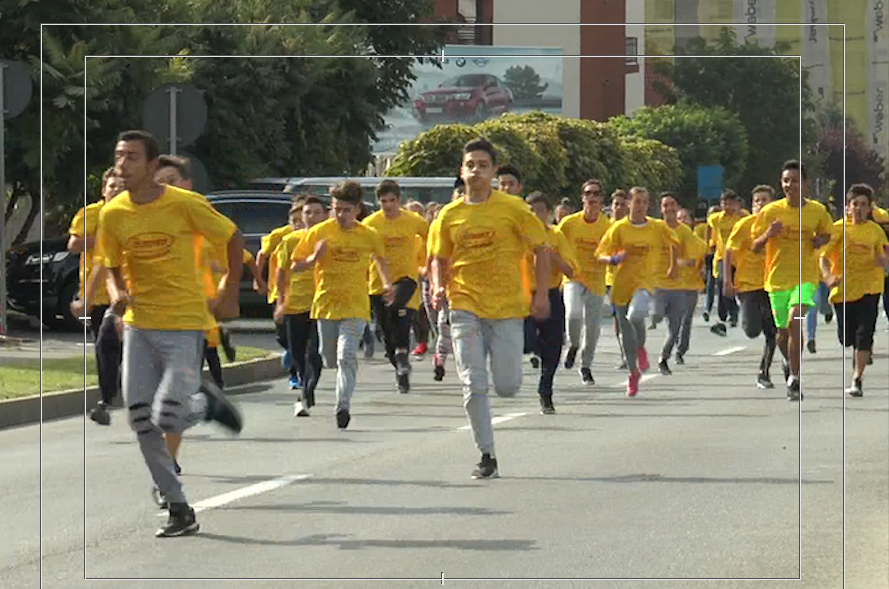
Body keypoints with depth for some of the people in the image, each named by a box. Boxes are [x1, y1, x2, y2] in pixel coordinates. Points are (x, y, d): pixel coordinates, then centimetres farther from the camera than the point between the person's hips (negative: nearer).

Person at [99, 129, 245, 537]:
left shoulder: (185, 205, -12)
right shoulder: (112, 214, 0)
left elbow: (233, 238, 0)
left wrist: (230, 291, 1)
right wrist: (117, 295, -8)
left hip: (184, 324, -5)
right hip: (139, 327, 5)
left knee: (168, 419, -16)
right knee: (142, 424, -1)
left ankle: (207, 403, 20)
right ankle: (179, 512, 11)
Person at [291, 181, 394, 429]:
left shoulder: (369, 236, 1)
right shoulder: (319, 232, -2)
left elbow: (380, 260, 23)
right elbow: (296, 266, 1)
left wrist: (387, 285, 13)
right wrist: (315, 257, -17)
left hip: (355, 306, -2)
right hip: (325, 303, 2)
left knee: (346, 356, -19)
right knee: (330, 360, 11)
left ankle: (343, 405, -19)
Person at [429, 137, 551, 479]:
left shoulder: (512, 208, -2)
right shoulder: (450, 215, 5)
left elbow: (540, 248, 3)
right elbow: (439, 258, 14)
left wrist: (541, 295, -2)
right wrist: (438, 287, -6)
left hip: (508, 308, -1)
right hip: (466, 308, 2)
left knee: (507, 387, -3)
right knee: (474, 387, -7)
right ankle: (487, 457, 2)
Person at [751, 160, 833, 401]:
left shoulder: (818, 211, 0)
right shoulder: (770, 211, -3)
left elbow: (826, 234, 20)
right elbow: (755, 246, 0)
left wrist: (820, 241, -3)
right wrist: (768, 235, -21)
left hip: (806, 277, -1)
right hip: (777, 278, 1)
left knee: (794, 322, -23)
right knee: (783, 332, 11)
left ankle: (794, 379, -16)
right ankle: (790, 363, 44)